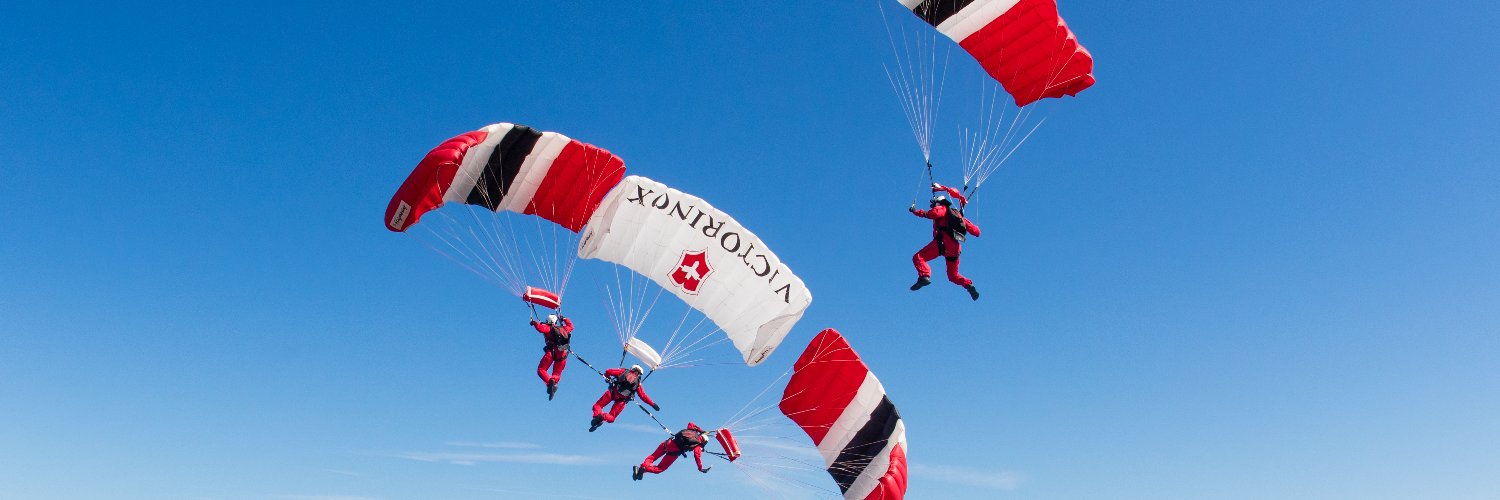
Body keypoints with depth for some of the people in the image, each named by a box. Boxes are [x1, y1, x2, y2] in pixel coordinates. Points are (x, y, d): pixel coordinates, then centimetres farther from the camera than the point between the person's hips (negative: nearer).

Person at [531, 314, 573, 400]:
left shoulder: (549, 328, 6)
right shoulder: (564, 328, 22)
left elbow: (540, 328, -13)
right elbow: (571, 326, 41)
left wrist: (535, 322, 5)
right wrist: (565, 319, 53)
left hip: (552, 352, -4)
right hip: (563, 354, 5)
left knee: (541, 370, 2)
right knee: (557, 374, 11)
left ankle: (549, 381, -28)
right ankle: (554, 380, -27)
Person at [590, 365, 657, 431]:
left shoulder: (623, 371, 14)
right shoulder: (638, 383, 16)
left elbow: (608, 371, 10)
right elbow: (644, 396, 15)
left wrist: (607, 378, 30)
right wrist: (652, 404, 23)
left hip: (612, 393, -1)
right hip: (621, 401, 1)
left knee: (597, 405, 14)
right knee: (611, 418, 15)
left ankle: (598, 415, -22)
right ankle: (603, 416, -22)